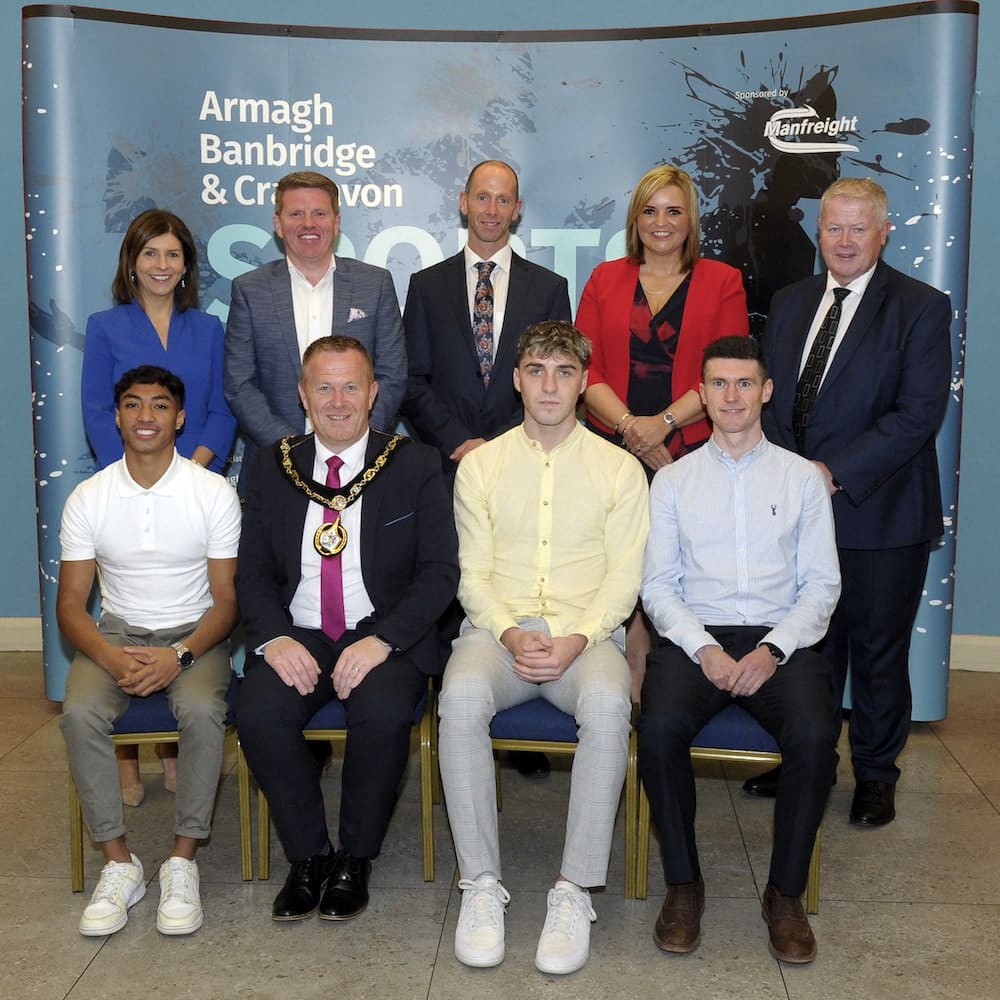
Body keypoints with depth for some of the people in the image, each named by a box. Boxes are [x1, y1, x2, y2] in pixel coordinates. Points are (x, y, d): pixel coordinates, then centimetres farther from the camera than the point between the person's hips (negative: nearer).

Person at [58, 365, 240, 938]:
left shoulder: (215, 493, -6)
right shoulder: (88, 498, 0)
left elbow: (226, 600, -5)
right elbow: (71, 604, -1)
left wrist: (179, 655, -23)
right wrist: (111, 657, -21)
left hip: (194, 634, -2)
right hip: (116, 634, 2)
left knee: (202, 710, -33)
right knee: (80, 713, -28)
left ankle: (183, 862, -17)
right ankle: (120, 863, -13)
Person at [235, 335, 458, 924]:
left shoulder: (416, 466, 3)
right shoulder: (275, 467, 11)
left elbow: (440, 571, -4)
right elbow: (254, 571, 8)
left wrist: (382, 640, -18)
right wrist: (275, 638, -12)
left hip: (384, 637, -2)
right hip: (299, 636, 3)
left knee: (383, 711, -32)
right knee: (259, 712, -26)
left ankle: (356, 859, -6)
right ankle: (309, 854, -2)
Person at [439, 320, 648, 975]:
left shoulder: (620, 469, 9)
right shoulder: (480, 465, 12)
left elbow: (623, 578, 2)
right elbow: (473, 574, 7)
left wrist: (576, 640, -16)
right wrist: (509, 633, -13)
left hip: (585, 634, -1)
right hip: (498, 630, 1)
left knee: (608, 705, -35)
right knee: (462, 698, -33)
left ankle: (575, 890, -23)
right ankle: (481, 884, -20)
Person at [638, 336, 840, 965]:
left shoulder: (802, 477, 11)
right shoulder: (673, 480, 12)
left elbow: (822, 584, 6)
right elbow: (658, 584, 5)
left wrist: (772, 650, -10)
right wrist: (705, 649, -11)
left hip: (781, 642, 0)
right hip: (695, 638, 0)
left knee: (815, 734, -29)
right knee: (661, 727, -30)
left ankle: (787, 892, -7)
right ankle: (684, 884, -9)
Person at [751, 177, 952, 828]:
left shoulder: (921, 308, -6)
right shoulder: (790, 303, 11)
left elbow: (919, 413, -15)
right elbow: (769, 396, 12)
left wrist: (836, 473, -20)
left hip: (879, 513, -4)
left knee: (878, 650, 9)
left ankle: (876, 774, 26)